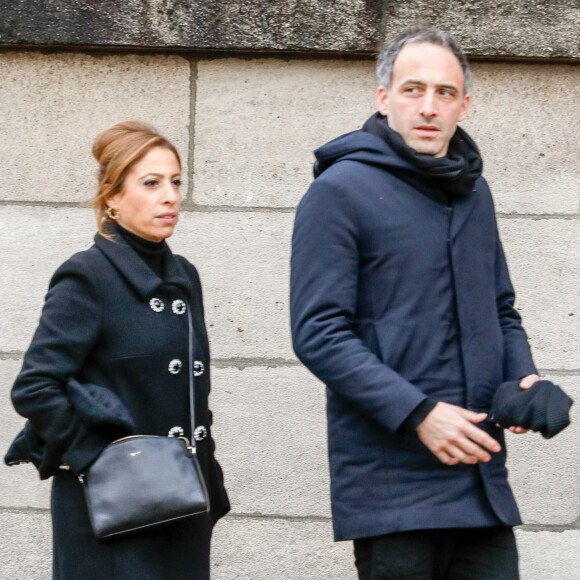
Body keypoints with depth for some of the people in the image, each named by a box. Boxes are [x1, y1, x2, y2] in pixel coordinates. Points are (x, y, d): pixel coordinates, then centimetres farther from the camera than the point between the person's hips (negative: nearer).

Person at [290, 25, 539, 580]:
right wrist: (417, 413, -20)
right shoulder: (340, 191, -6)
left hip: (482, 479, 6)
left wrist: (523, 377, 4)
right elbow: (318, 334, -13)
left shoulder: (474, 192, 15)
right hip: (392, 486, -6)